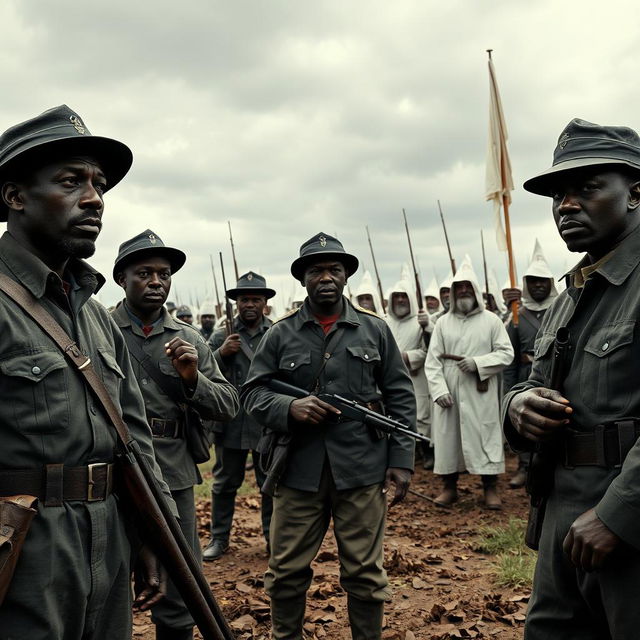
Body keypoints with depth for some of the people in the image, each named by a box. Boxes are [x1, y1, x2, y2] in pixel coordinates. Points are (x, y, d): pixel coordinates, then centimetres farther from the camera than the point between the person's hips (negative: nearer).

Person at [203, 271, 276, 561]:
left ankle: (273, 537, 24)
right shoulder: (221, 336, 5)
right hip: (230, 422, 1)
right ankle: (219, 537, 24)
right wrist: (221, 353, -15)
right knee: (225, 483, 11)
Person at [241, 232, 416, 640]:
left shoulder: (375, 330, 5)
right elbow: (253, 392, 4)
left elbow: (401, 398, 6)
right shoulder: (280, 335, 4)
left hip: (362, 469, 0)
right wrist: (288, 407, -16)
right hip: (299, 469, 1)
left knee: (365, 572, 9)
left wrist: (402, 460, 0)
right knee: (287, 571, 11)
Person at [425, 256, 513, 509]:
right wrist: (439, 390, -9)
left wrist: (478, 363, -14)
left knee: (485, 437, 0)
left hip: (480, 393, -2)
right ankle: (449, 487, 18)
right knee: (447, 436, 5)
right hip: (449, 393, 2)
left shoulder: (491, 320, 4)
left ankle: (490, 488, 12)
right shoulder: (443, 322, 8)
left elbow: (506, 352, 0)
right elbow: (433, 360, 3)